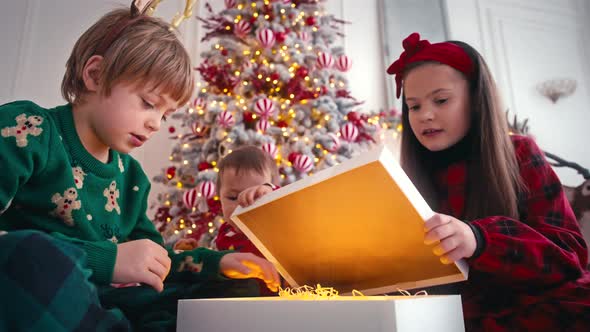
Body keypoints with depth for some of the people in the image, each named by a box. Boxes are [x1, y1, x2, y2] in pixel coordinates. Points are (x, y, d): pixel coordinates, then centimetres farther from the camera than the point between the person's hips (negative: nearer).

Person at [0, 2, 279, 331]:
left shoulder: (131, 176, 10)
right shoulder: (27, 130, -10)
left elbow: (155, 266, 17)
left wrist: (217, 263, 1)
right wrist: (107, 258, -25)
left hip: (96, 303, 6)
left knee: (235, 289, 1)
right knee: (29, 251, -40)